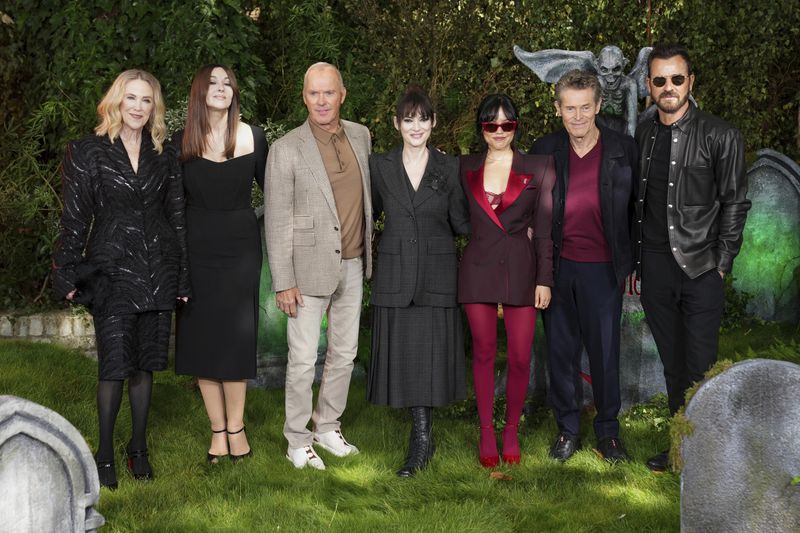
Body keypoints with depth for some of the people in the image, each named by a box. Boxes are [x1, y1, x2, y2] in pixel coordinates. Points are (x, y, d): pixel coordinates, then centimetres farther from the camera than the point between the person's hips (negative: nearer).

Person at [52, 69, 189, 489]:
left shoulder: (164, 156, 9)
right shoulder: (88, 153, -1)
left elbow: (177, 217, 10)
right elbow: (74, 219, -2)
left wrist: (182, 278, 7)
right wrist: (68, 275, -6)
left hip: (157, 273, 3)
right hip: (111, 272, -3)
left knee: (145, 362, 9)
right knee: (114, 365, -5)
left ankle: (138, 447, 22)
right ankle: (105, 452, 10)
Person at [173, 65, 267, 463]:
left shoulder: (251, 137, -3)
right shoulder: (182, 143, -2)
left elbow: (270, 187, 6)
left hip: (240, 247, -1)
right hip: (196, 249, 1)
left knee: (235, 336, 1)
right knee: (202, 337, 3)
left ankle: (235, 426, 13)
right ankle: (218, 429, 12)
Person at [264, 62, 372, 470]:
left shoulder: (360, 136, 5)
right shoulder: (287, 149, -11)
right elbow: (277, 221, -11)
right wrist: (283, 282, -13)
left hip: (352, 265, 6)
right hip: (310, 268, -5)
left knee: (345, 352, 14)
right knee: (303, 359, 0)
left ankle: (328, 428, 30)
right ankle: (298, 441, 14)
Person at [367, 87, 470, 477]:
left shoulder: (450, 168, 4)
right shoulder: (380, 167, 4)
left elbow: (461, 223, 6)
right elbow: (368, 214, 13)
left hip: (436, 276, 0)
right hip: (394, 276, 1)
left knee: (431, 353, 1)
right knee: (401, 354, 1)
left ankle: (420, 440, 14)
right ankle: (422, 438, 15)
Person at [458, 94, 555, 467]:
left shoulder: (538, 168, 1)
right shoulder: (466, 169, 6)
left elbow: (544, 228, 0)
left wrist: (544, 279, -3)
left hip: (521, 269, -1)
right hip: (478, 267, 1)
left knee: (520, 357, 0)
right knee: (483, 352, 7)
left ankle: (511, 430, 17)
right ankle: (486, 433, 17)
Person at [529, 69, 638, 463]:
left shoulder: (623, 150, -2)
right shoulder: (544, 151, 1)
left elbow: (634, 208, 3)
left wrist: (630, 264, 2)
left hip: (602, 268, -1)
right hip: (557, 267, 2)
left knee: (605, 352, 5)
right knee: (561, 352, 9)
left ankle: (608, 430, 21)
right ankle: (567, 428, 24)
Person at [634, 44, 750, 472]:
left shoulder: (720, 136, -4)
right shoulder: (642, 135, 8)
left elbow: (734, 204, -3)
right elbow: (635, 202, 11)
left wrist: (720, 264, -7)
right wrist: (633, 263, 9)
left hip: (700, 268, -4)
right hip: (654, 268, 4)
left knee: (700, 367, -2)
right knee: (672, 364, 12)